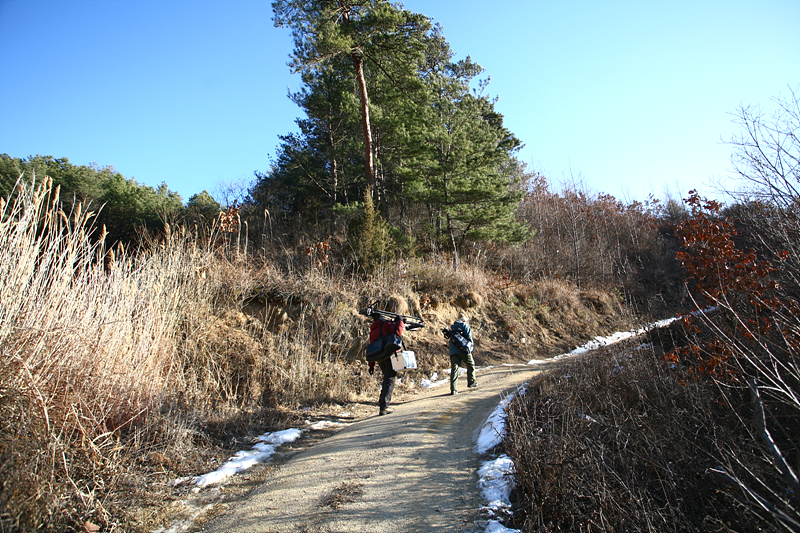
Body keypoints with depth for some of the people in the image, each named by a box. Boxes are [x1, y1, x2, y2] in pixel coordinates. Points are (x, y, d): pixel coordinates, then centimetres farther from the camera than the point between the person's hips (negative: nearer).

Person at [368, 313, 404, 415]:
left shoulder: (372, 330, 20)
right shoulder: (387, 324, 0)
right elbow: (397, 333, -14)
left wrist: (371, 365, 20)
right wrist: (399, 321, 2)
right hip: (390, 355, -7)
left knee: (387, 379, 25)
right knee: (390, 380, -6)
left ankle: (382, 401, 23)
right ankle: (384, 407, -12)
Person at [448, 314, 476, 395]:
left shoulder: (452, 327, 25)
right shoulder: (465, 325, 6)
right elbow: (468, 336, -4)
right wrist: (471, 343, 12)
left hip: (453, 350, 5)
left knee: (454, 368, -3)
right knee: (470, 364, 18)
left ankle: (453, 389, -11)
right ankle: (471, 382, 21)